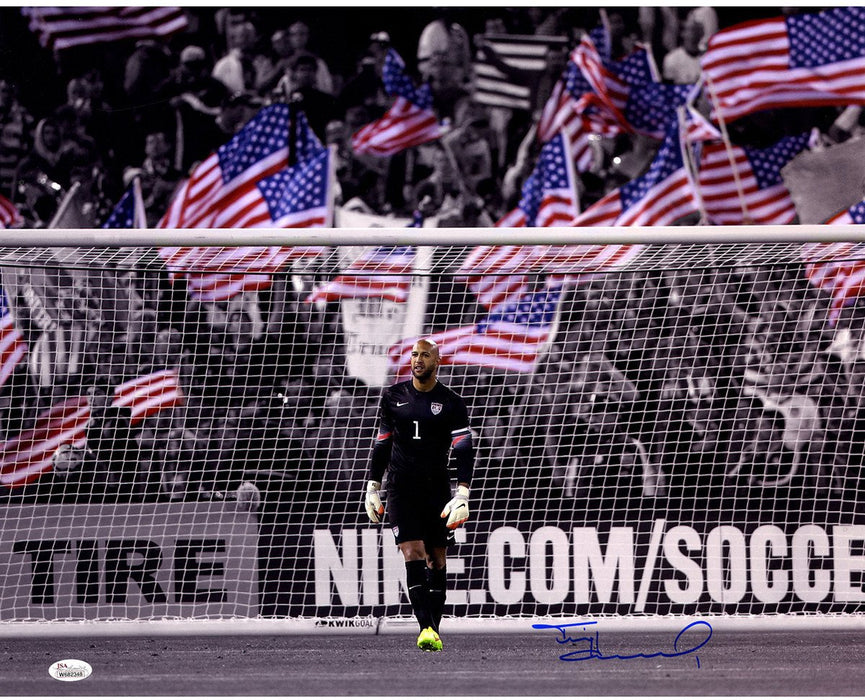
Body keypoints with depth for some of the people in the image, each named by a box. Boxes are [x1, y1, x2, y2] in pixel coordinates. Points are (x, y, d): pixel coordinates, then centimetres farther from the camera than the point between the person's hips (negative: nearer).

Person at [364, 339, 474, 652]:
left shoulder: (451, 403, 0)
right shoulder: (394, 396, 8)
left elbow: (464, 450, -5)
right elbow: (382, 444, 15)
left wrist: (462, 495, -16)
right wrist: (372, 488, 13)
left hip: (437, 490, 0)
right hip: (401, 490, 0)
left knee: (437, 558, 4)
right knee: (413, 554, -14)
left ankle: (434, 629, 12)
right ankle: (426, 627, -22)